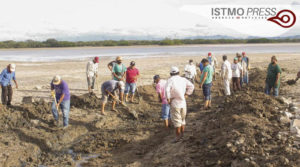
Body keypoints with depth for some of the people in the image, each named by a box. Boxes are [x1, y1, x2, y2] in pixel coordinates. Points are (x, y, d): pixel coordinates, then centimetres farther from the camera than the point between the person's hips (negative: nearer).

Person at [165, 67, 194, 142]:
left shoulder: (170, 80, -9)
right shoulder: (183, 79, 4)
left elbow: (167, 90, -22)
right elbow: (191, 86, 2)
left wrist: (168, 99, -10)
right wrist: (186, 94, 6)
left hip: (175, 103, -4)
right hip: (183, 102, 5)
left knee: (176, 119, 1)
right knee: (182, 118, 18)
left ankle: (178, 136, 1)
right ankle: (182, 134, 24)